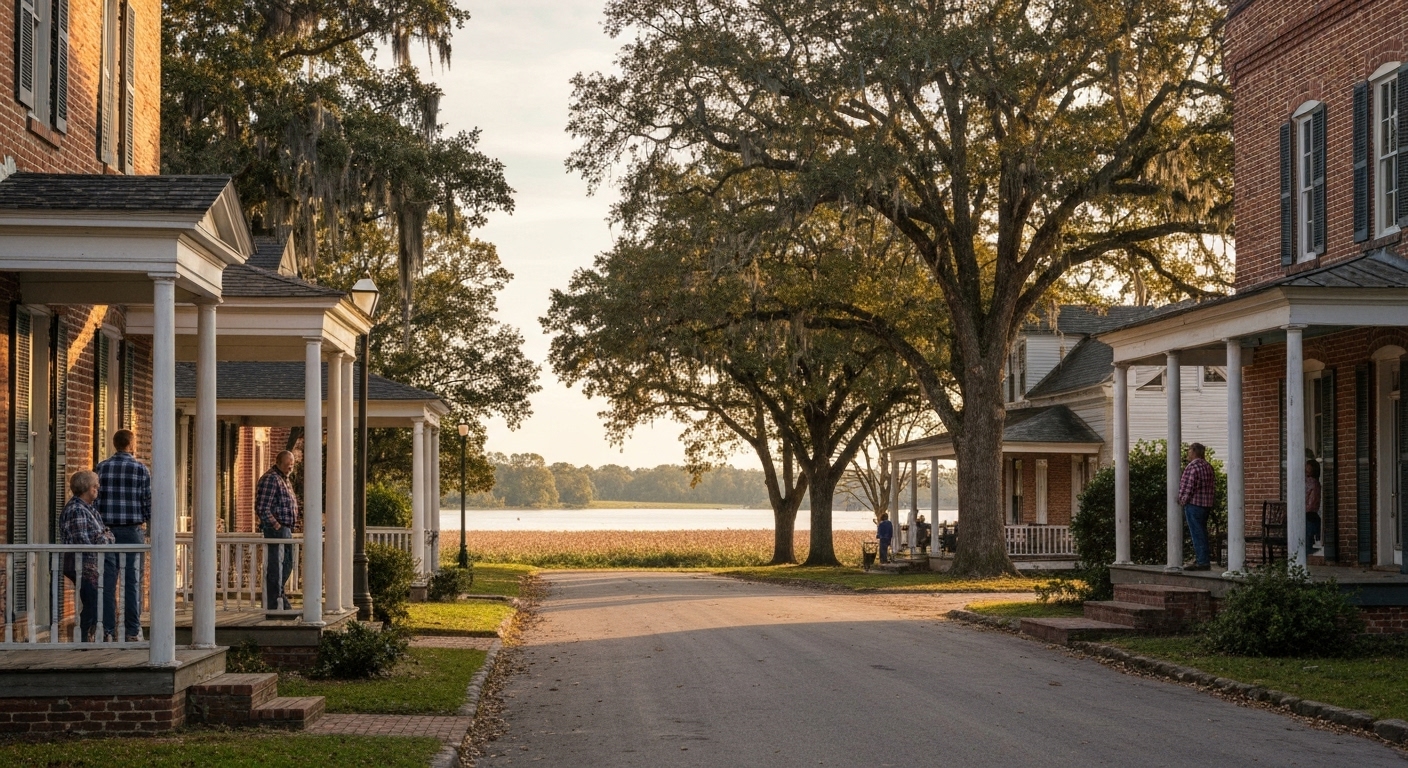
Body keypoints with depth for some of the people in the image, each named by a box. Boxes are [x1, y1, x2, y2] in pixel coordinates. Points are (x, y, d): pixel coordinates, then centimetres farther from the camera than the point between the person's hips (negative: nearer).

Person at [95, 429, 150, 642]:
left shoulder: (102, 467, 3)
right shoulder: (140, 469, -3)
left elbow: (95, 497, 4)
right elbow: (148, 499, -1)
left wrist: (97, 525, 13)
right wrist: (149, 522, 14)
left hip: (107, 529, 2)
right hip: (133, 529, -2)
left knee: (107, 579, 4)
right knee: (132, 580, 1)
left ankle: (107, 629, 3)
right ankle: (132, 631, 0)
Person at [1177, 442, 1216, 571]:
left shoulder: (1192, 467, -16)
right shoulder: (1208, 467, 12)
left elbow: (1187, 488, -18)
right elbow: (1213, 486, 15)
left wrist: (1183, 500, -6)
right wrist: (1213, 501, 18)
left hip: (1194, 504, -9)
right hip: (1207, 504, 9)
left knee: (1197, 534, -6)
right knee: (1202, 533, 15)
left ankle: (1202, 562, -8)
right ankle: (1201, 559, 20)